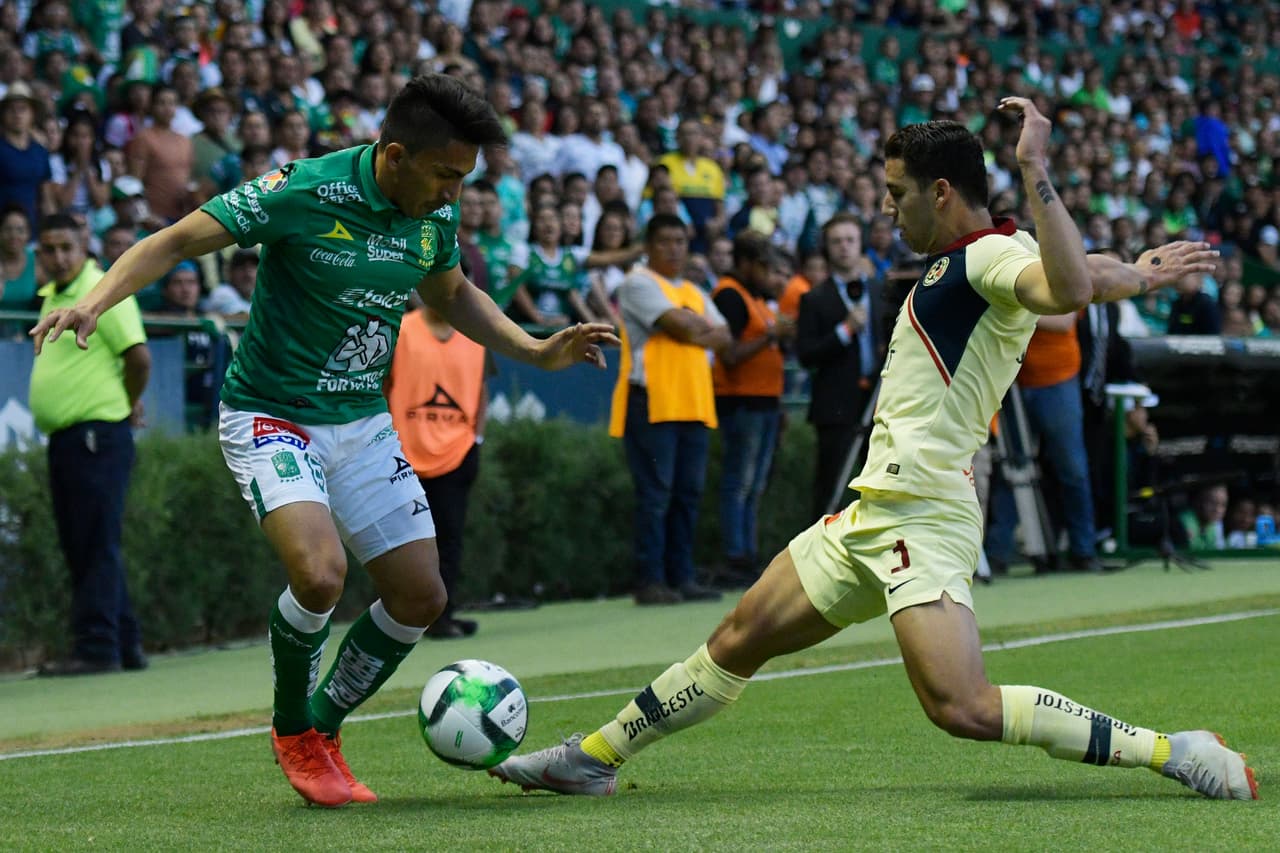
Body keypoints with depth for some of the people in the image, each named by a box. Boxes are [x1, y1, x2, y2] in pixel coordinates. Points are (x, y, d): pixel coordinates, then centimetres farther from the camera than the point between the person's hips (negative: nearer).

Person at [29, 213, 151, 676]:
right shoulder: (51, 297, 17)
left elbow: (139, 356, -16)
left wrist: (127, 406, -2)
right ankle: (125, 644, 15)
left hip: (97, 434, -9)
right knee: (80, 547, 10)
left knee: (97, 545, -9)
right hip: (63, 437, 9)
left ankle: (97, 647, -10)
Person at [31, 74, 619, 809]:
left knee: (420, 596, 2)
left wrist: (538, 351, 7)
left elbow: (453, 294, 19)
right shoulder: (303, 193, -22)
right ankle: (293, 729, 2)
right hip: (272, 418, -6)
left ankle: (322, 730, 25)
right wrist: (97, 299, -34)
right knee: (320, 573, -27)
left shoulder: (436, 213, -2)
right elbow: (176, 242, -18)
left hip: (364, 423, 7)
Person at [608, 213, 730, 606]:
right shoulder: (640, 283, -2)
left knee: (688, 493, 5)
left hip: (694, 406, 7)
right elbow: (677, 324, -15)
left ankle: (681, 577, 10)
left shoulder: (695, 293, 22)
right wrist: (705, 327, 2)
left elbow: (722, 337, 10)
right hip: (652, 402, -7)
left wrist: (695, 331, -8)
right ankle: (650, 581, -8)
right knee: (655, 494, -9)